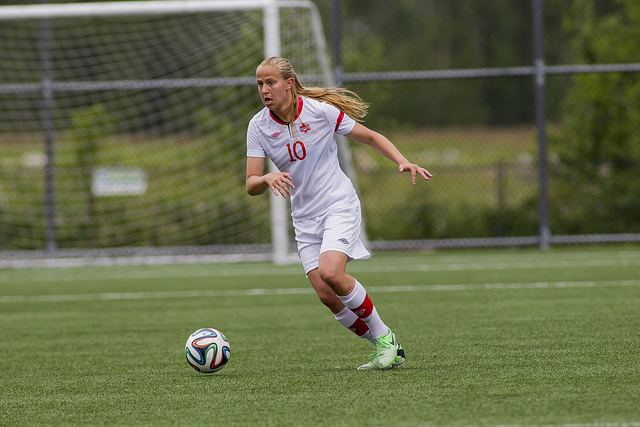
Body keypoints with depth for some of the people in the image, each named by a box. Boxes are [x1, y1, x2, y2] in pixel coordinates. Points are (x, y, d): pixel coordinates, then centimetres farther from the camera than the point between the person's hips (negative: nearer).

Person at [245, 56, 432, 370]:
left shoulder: (320, 111, -11)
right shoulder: (258, 126, -3)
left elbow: (370, 137, 1)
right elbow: (251, 186, -6)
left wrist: (403, 162, -14)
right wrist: (268, 178, -29)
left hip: (339, 204, -4)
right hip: (304, 217, 4)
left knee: (330, 273, -27)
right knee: (326, 295, -9)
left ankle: (384, 337, -7)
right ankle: (387, 351, 9)